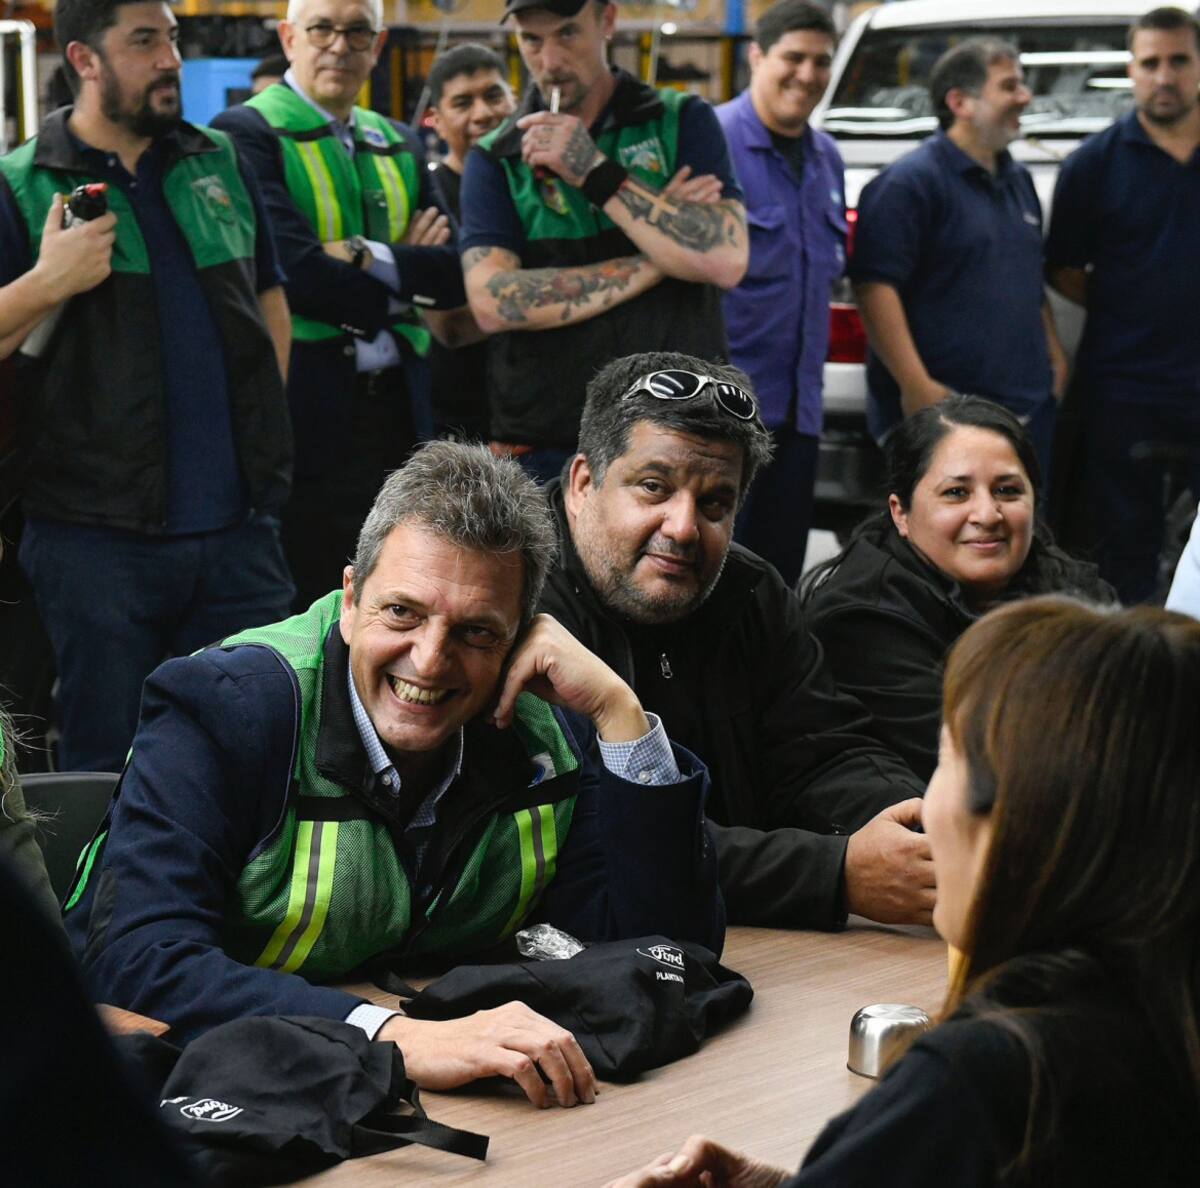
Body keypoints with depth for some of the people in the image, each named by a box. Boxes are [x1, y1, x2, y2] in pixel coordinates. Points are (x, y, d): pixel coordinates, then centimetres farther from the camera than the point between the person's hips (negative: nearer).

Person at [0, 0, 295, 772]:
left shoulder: (219, 165, 13)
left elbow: (270, 299, 24)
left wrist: (260, 427, 14)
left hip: (238, 529, 4)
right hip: (97, 538, -4)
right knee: (109, 772, 5)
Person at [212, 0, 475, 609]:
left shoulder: (402, 145, 17)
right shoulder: (247, 133, -4)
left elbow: (455, 274, 5)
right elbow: (293, 273, -17)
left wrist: (364, 255, -10)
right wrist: (408, 278, -6)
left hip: (398, 411, 6)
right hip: (306, 411, -6)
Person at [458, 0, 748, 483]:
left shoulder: (681, 122, 5)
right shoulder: (495, 159, 6)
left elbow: (726, 261, -10)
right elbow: (492, 303, -9)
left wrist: (598, 174, -12)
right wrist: (650, 265, -8)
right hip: (543, 455, 0)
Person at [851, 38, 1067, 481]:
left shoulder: (1018, 180, 19)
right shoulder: (909, 182, -10)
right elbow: (875, 286, -18)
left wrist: (1054, 355, 19)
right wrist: (916, 386, -23)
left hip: (1029, 408, 9)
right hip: (944, 412, -9)